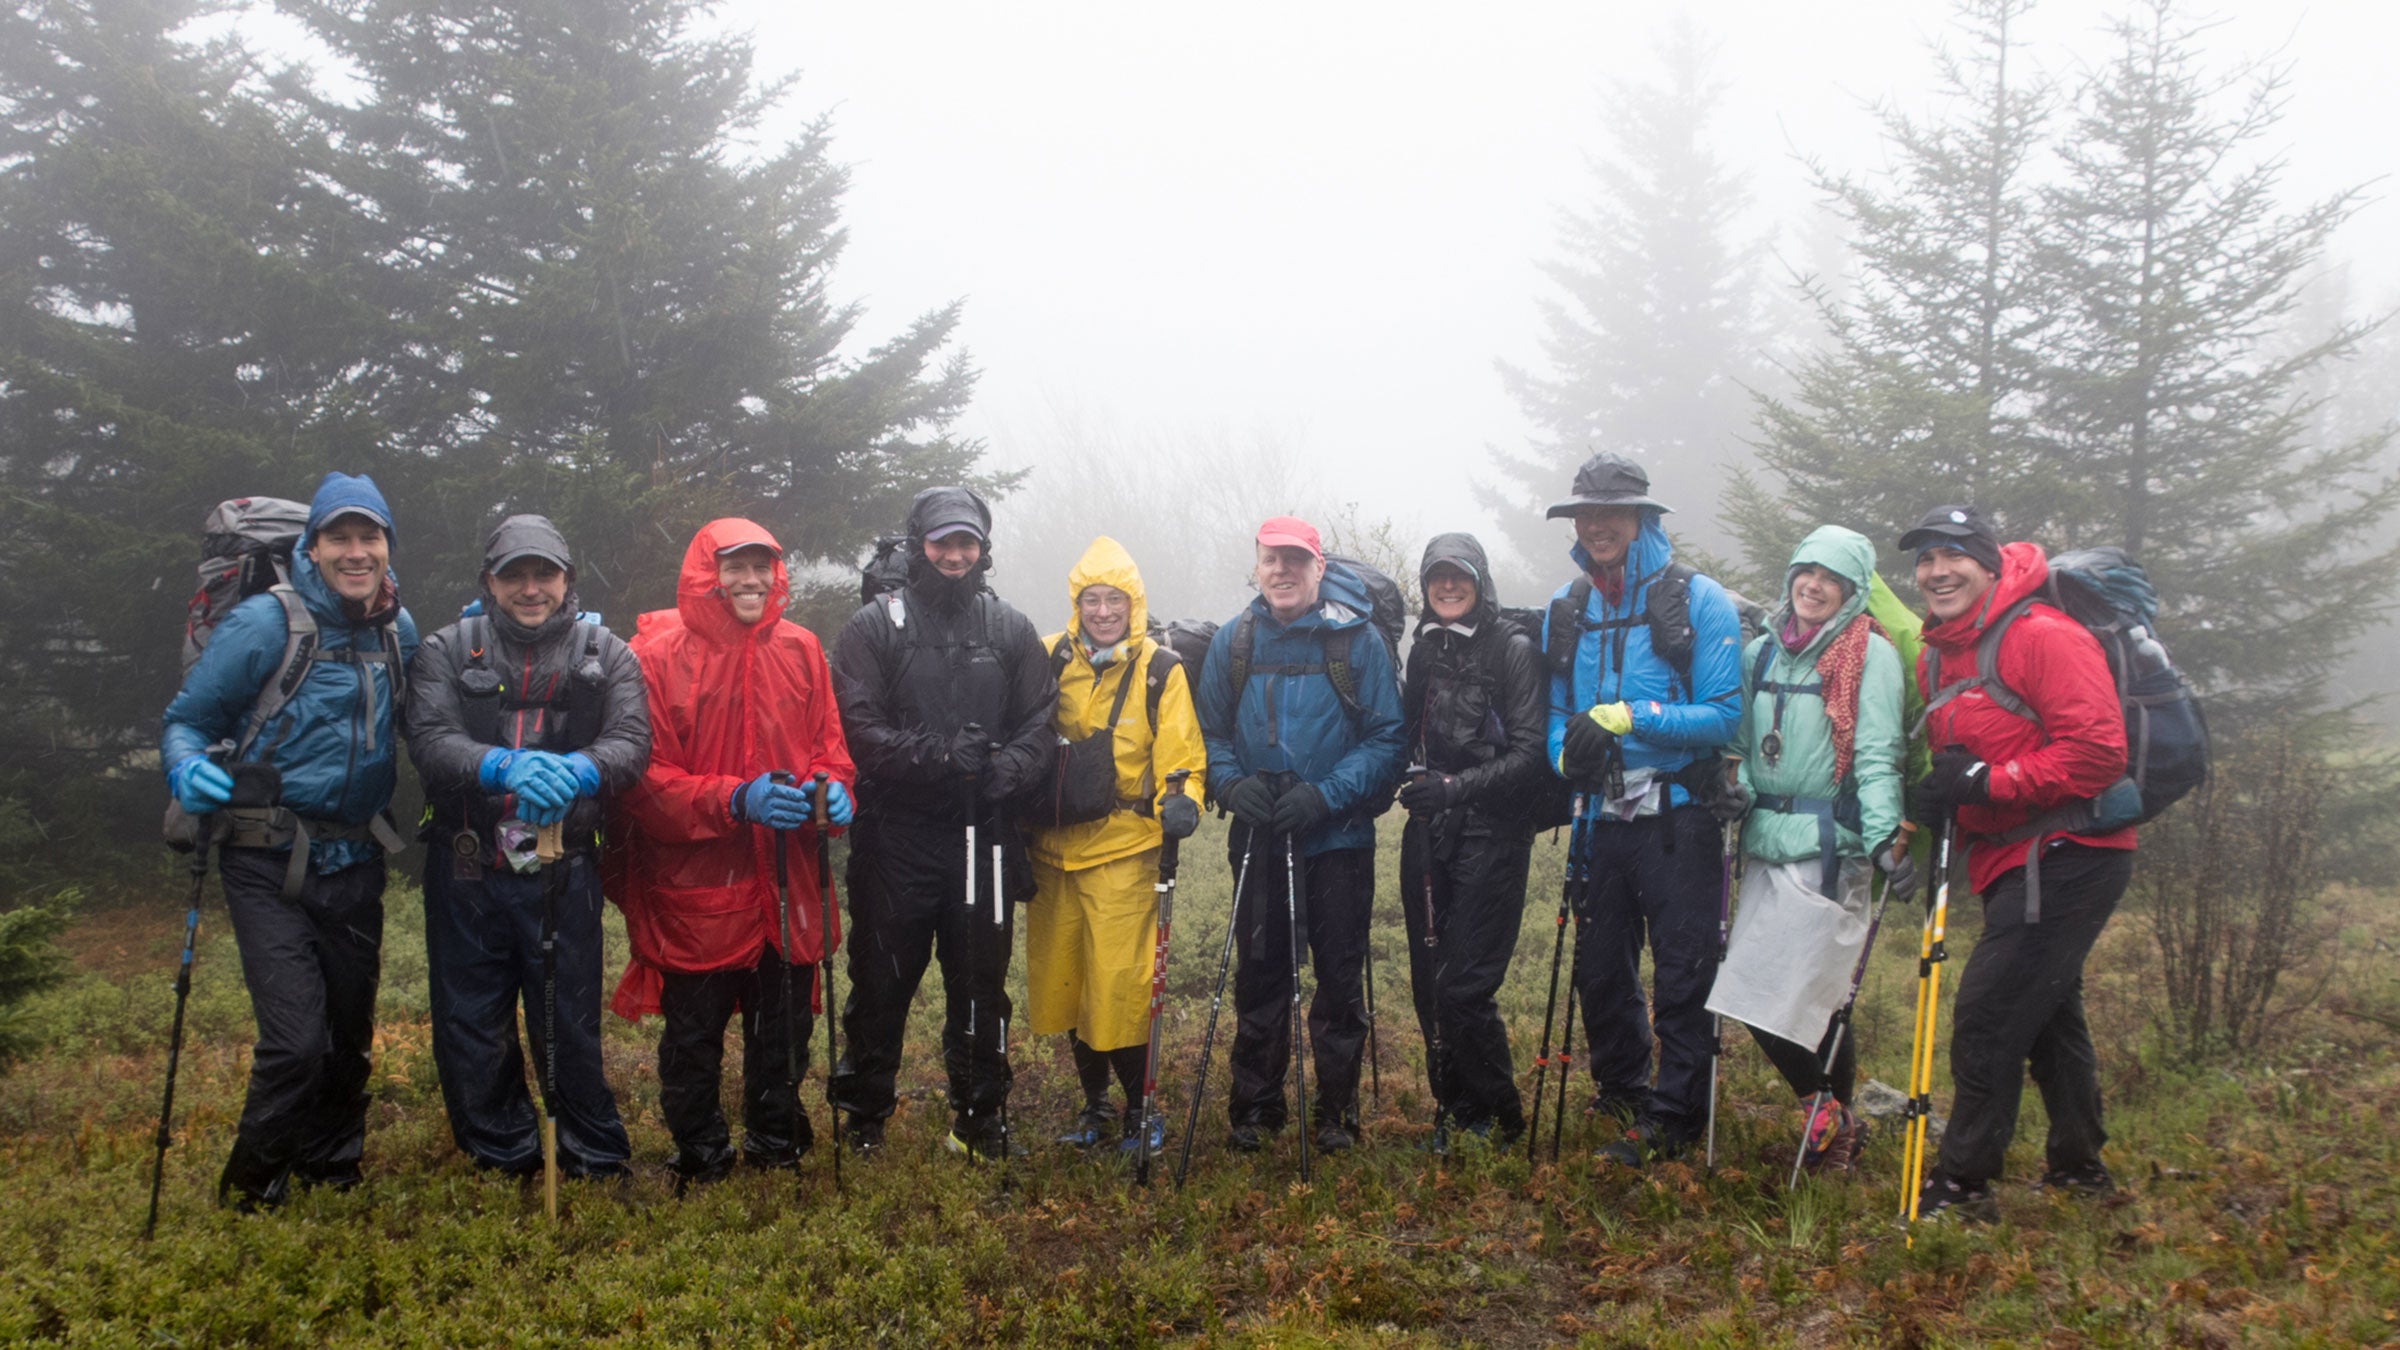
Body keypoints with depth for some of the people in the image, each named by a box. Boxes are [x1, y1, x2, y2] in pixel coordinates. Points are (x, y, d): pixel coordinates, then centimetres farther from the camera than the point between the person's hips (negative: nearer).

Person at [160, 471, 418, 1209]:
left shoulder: (400, 630, 7)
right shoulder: (265, 623, -10)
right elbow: (187, 719, -4)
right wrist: (187, 769, -25)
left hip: (355, 864, 5)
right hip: (272, 867, -5)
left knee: (349, 1030, 15)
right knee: (296, 1038, -13)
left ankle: (331, 1164, 39)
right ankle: (252, 1190, 11)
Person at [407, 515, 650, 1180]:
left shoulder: (606, 654, 6)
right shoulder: (449, 651, 5)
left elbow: (632, 742, -9)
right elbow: (430, 741, -10)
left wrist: (578, 769, -32)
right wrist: (505, 766, -31)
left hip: (562, 875, -1)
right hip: (468, 873, 1)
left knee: (570, 1027, 4)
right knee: (470, 1029, 8)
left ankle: (599, 1168, 21)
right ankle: (505, 1163, 27)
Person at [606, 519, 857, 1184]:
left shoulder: (799, 649, 5)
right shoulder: (659, 654, -9)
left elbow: (829, 746, 12)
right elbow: (645, 779, -11)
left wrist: (832, 790, -10)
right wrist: (736, 799, -23)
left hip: (785, 886, 4)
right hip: (693, 888, -4)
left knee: (784, 1029, 16)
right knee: (693, 1035, 8)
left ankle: (776, 1147, 37)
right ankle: (701, 1161, 29)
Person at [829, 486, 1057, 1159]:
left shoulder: (1011, 630, 10)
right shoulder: (875, 626, 1)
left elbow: (1040, 723, 7)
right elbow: (857, 728, -8)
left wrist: (1007, 767, -14)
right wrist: (937, 754, -20)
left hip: (984, 834, 2)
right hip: (896, 833, -2)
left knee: (982, 982, 10)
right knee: (882, 981, 6)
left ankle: (980, 1118, 25)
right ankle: (864, 1118, 21)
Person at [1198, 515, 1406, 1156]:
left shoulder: (1358, 640, -6)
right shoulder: (1232, 643, 4)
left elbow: (1387, 737, -7)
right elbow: (1210, 732, 10)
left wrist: (1327, 794, -18)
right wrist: (1231, 782, -9)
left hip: (1339, 836, -2)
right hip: (1258, 836, 2)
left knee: (1340, 973, 5)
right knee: (1259, 972, 9)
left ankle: (1336, 1108, 19)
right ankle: (1255, 1106, 22)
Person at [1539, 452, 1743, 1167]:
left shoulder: (1698, 600, -6)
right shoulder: (1565, 610, 9)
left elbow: (1723, 714, -11)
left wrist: (1629, 718, -21)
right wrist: (1566, 752, -7)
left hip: (1677, 819, -5)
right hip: (1602, 816, 5)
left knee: (1683, 975, 0)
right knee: (1599, 970, 15)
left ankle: (1672, 1117, 13)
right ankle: (1621, 1088, 35)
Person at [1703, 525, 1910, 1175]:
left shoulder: (1870, 655, -2)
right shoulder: (1762, 651, 16)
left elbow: (1877, 755, -10)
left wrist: (1885, 837, -20)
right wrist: (1739, 790, 1)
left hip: (1830, 847, -6)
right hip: (1767, 842, 6)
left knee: (1815, 995, -5)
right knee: (1756, 997, 4)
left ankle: (1835, 1123, 17)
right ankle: (1823, 1107, 25)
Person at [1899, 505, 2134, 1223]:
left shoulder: (2044, 636, -16)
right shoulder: (1934, 658, 11)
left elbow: (2098, 751, -23)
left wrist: (1986, 781, -23)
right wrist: (1935, 800, 1)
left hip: (2067, 857, -9)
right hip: (2011, 863, 9)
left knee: (1987, 1015, -11)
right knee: (2048, 1013, 20)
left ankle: (1961, 1184, 0)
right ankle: (2079, 1169, 35)